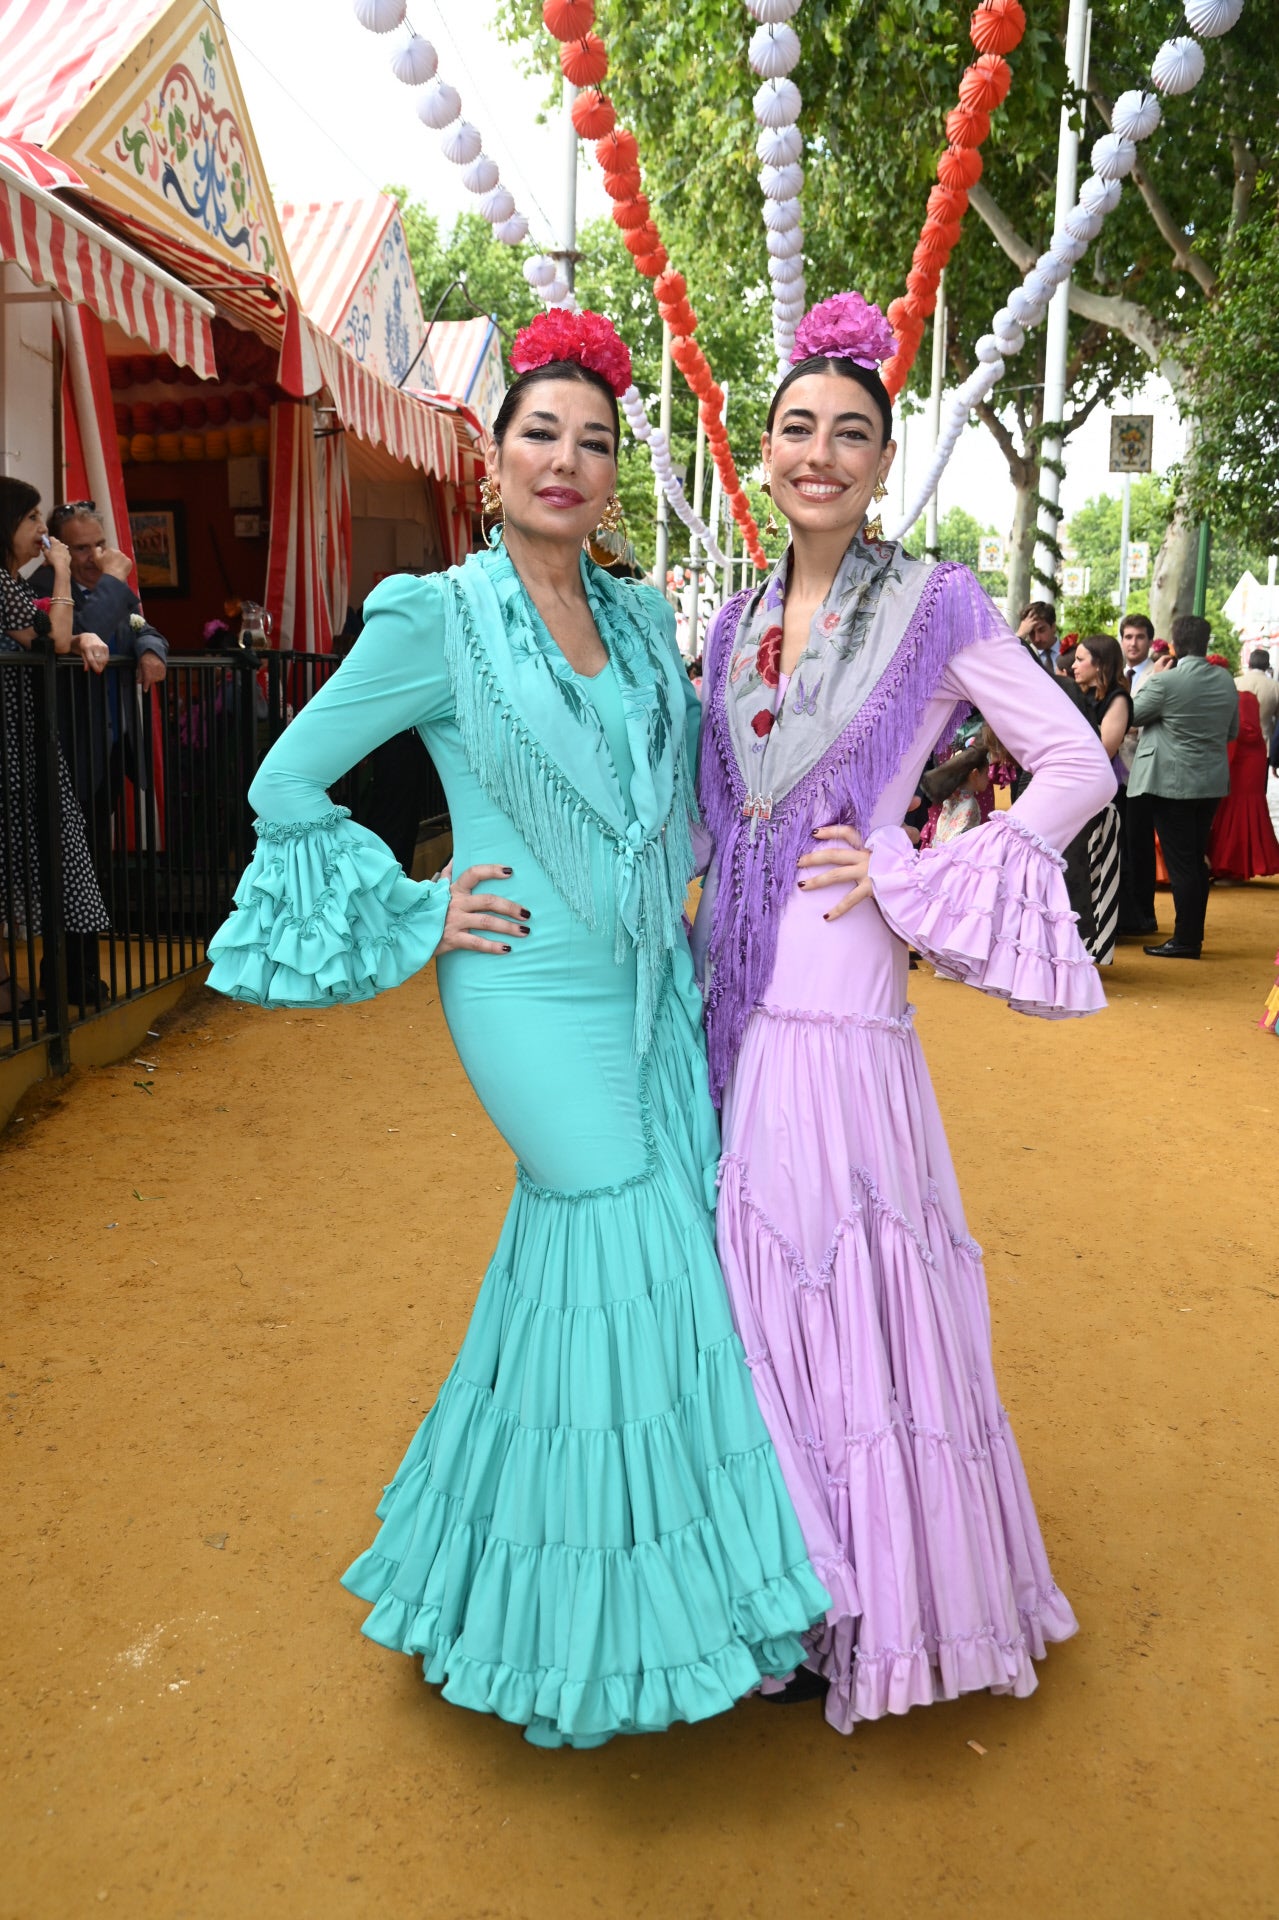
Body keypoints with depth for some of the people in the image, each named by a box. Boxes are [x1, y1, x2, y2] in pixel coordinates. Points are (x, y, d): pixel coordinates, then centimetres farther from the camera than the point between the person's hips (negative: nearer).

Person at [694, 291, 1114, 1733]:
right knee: (751, 1274, 12)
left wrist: (912, 881, -10)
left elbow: (1082, 769, -5)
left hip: (836, 1005, -5)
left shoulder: (935, 607, -4)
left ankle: (856, 1603, 24)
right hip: (732, 989, 6)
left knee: (839, 1276, 2)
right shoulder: (737, 622, 13)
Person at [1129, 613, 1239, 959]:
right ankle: (1194, 935, 20)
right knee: (1197, 859, 14)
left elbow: (1133, 715, -4)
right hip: (1212, 782, 6)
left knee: (1180, 862, -1)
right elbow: (1232, 732, 13)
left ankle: (1186, 940, 3)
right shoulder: (1226, 681, 3)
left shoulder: (1165, 681, -18)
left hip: (1172, 783, -6)